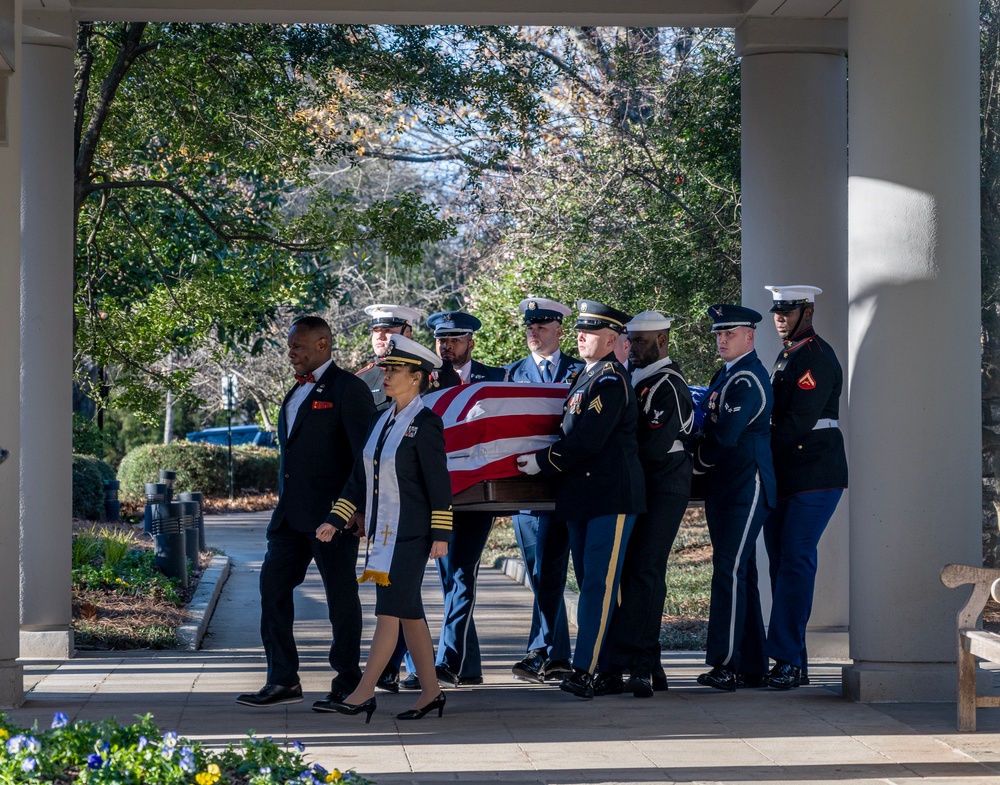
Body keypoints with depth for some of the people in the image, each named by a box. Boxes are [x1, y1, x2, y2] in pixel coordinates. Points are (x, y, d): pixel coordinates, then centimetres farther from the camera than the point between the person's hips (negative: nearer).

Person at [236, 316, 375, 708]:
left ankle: (348, 683, 11)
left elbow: (366, 454, -12)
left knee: (341, 596, 1)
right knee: (273, 586, 4)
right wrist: (283, 503, 17)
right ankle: (283, 680, 10)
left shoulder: (348, 389, -8)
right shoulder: (297, 391, 18)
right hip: (291, 514, 8)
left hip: (331, 512, -8)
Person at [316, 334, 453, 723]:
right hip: (383, 530, 8)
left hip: (410, 533, -8)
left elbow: (439, 483, -12)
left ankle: (363, 694, -7)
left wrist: (441, 534, -15)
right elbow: (360, 476, 16)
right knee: (408, 612, 10)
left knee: (389, 611, -7)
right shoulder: (381, 421, 13)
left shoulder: (426, 424, -10)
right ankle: (431, 692, 17)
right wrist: (336, 520, 10)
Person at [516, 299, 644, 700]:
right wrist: (547, 461, 14)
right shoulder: (586, 377, 16)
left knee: (599, 583, -10)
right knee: (590, 581, 10)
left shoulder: (611, 381, -13)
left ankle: (584, 670, -14)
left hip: (612, 496, -10)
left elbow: (587, 440, -19)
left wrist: (543, 461, -11)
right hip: (581, 495, 10)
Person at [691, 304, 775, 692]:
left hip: (746, 488, -10)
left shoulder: (748, 380, -14)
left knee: (730, 570, -14)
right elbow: (710, 424, 22)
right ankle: (751, 665, 17)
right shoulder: (725, 375, 17)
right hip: (724, 487, 10)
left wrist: (699, 459, -4)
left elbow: (725, 435, -20)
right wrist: (703, 461, 4)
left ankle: (725, 664, -15)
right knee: (739, 572, 12)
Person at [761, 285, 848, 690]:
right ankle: (793, 661, 11)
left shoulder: (817, 356, -10)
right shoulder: (786, 355, 19)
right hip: (782, 477, 9)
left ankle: (786, 658, -11)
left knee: (795, 564, -11)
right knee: (781, 565, 7)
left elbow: (799, 420, -18)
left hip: (814, 477, -9)